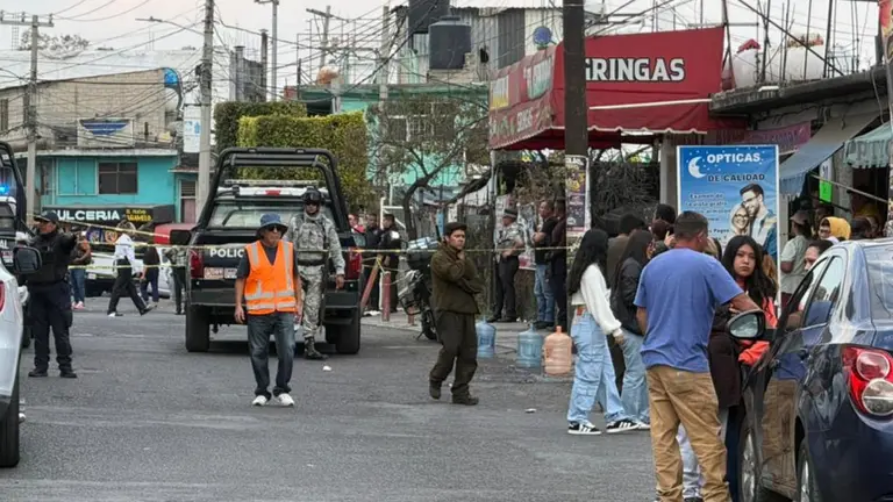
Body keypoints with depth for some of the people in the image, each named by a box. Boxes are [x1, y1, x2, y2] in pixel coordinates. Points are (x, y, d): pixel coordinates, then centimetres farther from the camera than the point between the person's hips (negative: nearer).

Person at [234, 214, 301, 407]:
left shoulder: (289, 249, 7)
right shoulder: (250, 251, -1)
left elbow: (296, 277, 16)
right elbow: (240, 279, 2)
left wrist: (298, 302, 14)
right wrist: (238, 305, -4)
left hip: (285, 310, 1)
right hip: (258, 311, -1)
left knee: (287, 351, -6)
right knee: (259, 353, 6)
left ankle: (282, 391, 7)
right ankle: (262, 392, 17)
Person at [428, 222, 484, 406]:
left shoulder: (466, 259, 20)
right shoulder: (439, 258, -2)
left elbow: (478, 285, 10)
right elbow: (453, 273, -22)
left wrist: (462, 283, -8)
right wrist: (461, 262, -2)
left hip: (467, 310, 7)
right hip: (448, 310, -7)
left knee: (469, 352, 0)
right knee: (450, 347, -17)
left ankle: (461, 391, 6)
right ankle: (435, 380, 7)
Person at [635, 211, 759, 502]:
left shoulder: (652, 266, 12)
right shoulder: (706, 265, -7)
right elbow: (742, 303, -10)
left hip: (654, 360, 7)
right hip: (687, 363, -7)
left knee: (663, 435, 7)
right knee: (707, 437, -2)